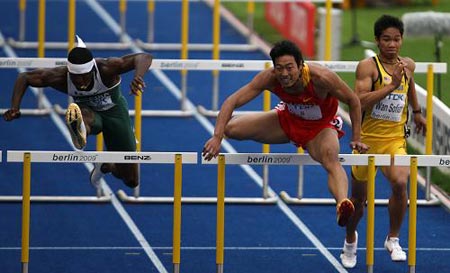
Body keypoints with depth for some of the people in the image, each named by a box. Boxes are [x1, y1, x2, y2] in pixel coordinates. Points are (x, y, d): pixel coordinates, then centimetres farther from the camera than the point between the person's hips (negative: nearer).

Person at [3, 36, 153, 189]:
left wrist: (138, 78, -66)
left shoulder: (106, 69, -37)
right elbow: (24, 78, -16)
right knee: (85, 116, -44)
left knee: (131, 181, 2)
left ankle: (106, 166, 33)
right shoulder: (60, 77, -30)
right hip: (88, 111, 0)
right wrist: (15, 108, -30)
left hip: (114, 112, 0)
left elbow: (145, 58, -45)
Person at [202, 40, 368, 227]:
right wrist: (217, 137, -38)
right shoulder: (269, 78, -29)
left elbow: (353, 101, -20)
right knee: (230, 128, -11)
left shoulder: (321, 77, -35)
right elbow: (232, 101, -27)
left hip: (320, 127, -4)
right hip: (287, 120, 4)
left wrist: (356, 139, -19)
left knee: (331, 159, -39)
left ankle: (342, 205, -60)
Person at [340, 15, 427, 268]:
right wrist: (391, 86, -32)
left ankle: (393, 238, -5)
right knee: (359, 197, 12)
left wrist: (417, 111, 34)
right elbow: (359, 102, -28)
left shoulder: (408, 65, 2)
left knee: (400, 182, -26)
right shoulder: (368, 66, -14)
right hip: (368, 139, -2)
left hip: (395, 140, 2)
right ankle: (350, 239, 43)